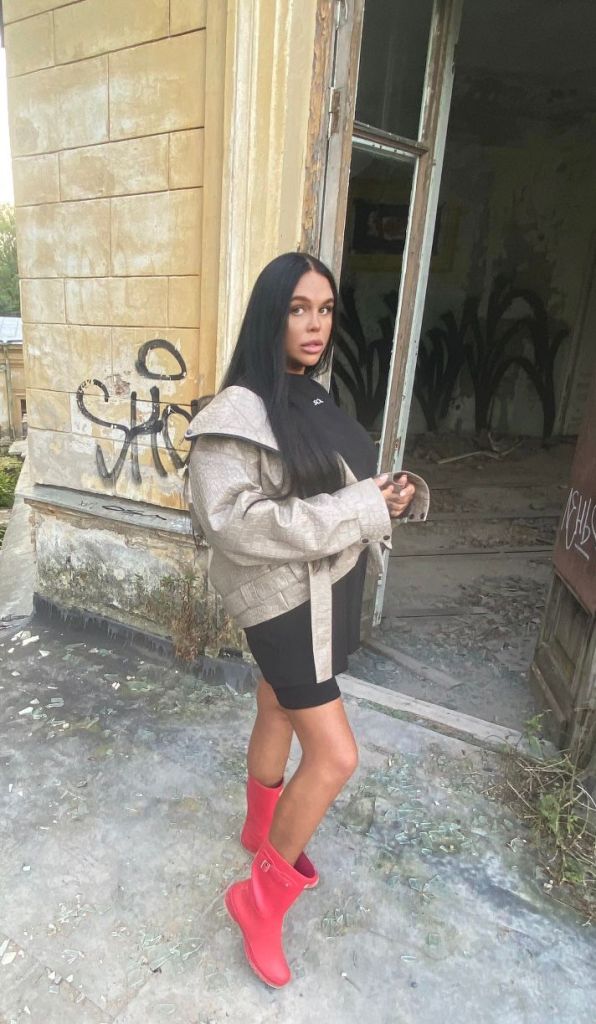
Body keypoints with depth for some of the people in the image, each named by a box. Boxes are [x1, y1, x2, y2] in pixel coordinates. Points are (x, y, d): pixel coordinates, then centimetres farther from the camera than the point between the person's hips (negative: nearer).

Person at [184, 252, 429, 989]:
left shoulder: (315, 400, 8)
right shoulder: (239, 411, -19)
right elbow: (233, 521, -27)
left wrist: (393, 492, -8)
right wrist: (359, 509, -26)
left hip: (328, 586, 8)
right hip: (284, 596, -8)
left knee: (279, 712, 24)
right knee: (336, 754, -4)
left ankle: (262, 830, 49)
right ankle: (260, 897, 21)